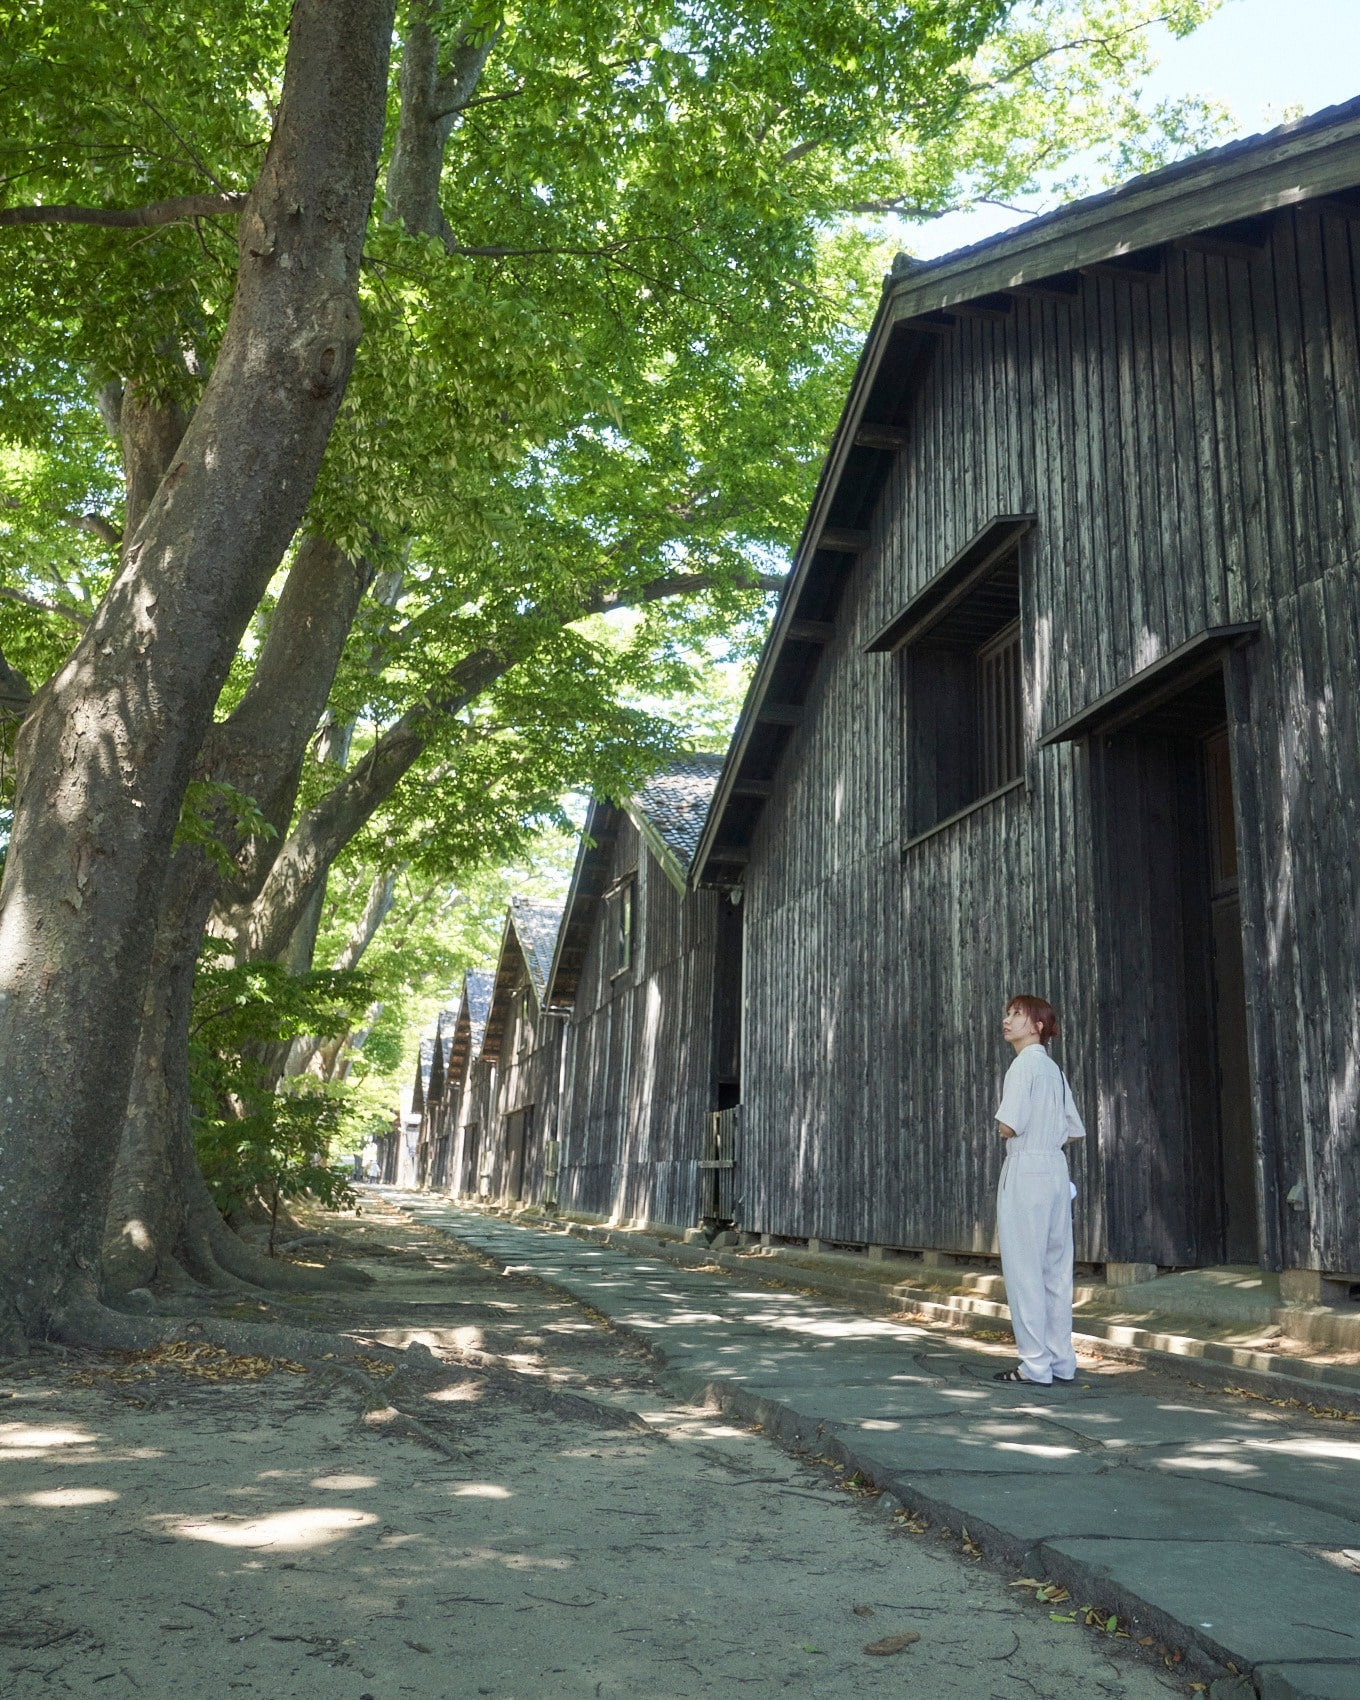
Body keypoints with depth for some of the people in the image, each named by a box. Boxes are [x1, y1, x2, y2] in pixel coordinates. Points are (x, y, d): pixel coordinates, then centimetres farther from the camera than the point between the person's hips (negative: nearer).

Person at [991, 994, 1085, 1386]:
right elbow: (1074, 1130, 19)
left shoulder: (1024, 1064, -11)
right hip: (1056, 1167, 8)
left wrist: (1002, 1125, 4)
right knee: (1055, 1269, 11)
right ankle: (1062, 1362, 16)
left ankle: (1035, 1365, -1)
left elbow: (1007, 1128, -17)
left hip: (1025, 1170, -8)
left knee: (1023, 1268, -3)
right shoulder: (1054, 1069, 15)